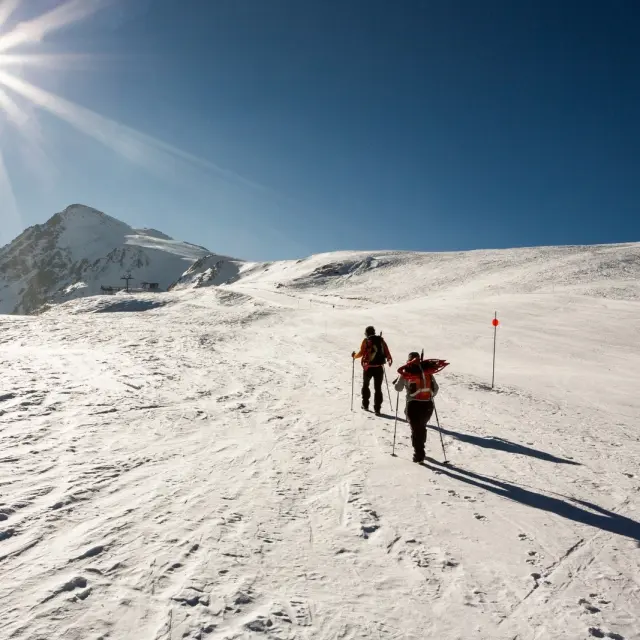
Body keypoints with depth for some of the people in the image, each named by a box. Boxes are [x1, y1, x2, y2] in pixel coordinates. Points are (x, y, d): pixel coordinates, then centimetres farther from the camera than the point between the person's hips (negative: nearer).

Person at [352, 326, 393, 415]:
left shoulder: (366, 341, -5)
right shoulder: (381, 340, 3)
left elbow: (361, 353, -11)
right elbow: (387, 352, 3)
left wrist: (354, 356, 9)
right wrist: (389, 359, 21)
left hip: (368, 367, -2)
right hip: (379, 368, 2)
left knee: (365, 385, 21)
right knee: (378, 388, 6)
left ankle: (365, 405, 26)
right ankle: (377, 409, 1)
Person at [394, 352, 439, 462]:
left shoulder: (406, 371, 1)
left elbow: (398, 388, 4)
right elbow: (435, 388, 11)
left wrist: (396, 382, 24)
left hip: (414, 404, -3)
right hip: (428, 404, 4)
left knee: (416, 429, 5)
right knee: (422, 427, 22)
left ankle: (419, 454, 1)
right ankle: (420, 450, 34)